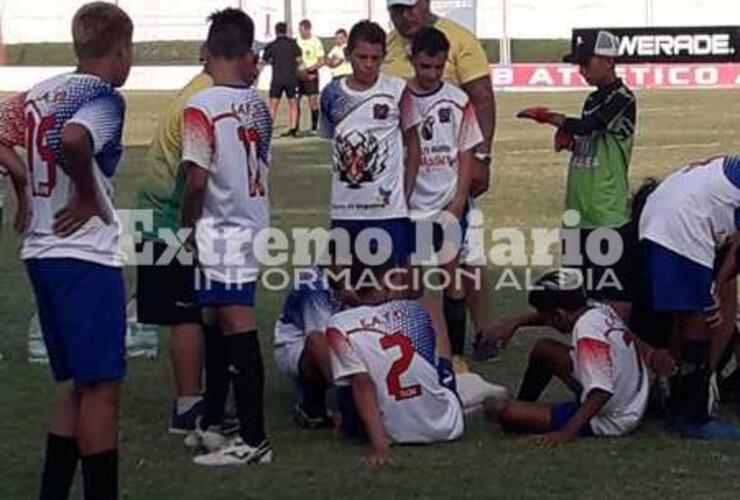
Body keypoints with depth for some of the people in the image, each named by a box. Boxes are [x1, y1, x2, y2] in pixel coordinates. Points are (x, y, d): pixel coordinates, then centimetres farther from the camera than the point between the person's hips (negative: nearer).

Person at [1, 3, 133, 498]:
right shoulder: (104, 98, -12)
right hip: (87, 257, -8)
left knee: (74, 383, 17)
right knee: (102, 387, 0)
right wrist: (90, 196, -17)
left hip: (41, 252, 8)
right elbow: (73, 140, -32)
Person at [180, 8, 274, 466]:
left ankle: (254, 439, -2)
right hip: (254, 224, 8)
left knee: (239, 330, -6)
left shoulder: (202, 107, -15)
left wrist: (187, 221, -5)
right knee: (226, 325, 18)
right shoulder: (259, 105, 6)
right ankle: (213, 420, 31)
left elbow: (197, 178, -18)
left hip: (221, 230, -8)